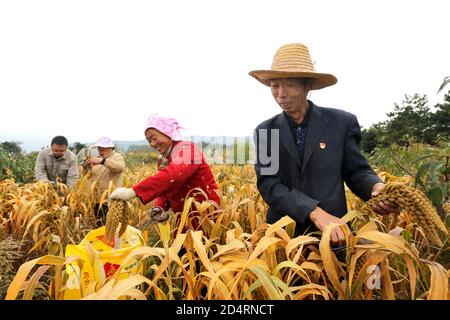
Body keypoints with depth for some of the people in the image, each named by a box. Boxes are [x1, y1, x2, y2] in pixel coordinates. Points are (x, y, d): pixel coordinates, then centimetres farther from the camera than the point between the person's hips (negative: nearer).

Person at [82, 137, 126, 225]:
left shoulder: (117, 157, -2)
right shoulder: (97, 158, 18)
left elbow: (120, 167, -26)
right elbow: (88, 175, 19)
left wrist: (102, 161, -37)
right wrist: (85, 167, -3)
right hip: (96, 199, 6)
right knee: (99, 224, 11)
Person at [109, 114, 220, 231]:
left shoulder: (185, 149, -16)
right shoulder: (164, 160, 11)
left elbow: (173, 175, -35)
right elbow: (164, 188, 7)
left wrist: (132, 192, -41)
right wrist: (158, 208, -15)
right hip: (185, 218, 8)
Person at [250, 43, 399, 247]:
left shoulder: (342, 122, -4)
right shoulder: (265, 131, -1)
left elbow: (356, 170, 2)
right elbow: (268, 183, -12)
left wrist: (376, 187, -22)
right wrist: (316, 212, -26)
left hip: (334, 234, -1)